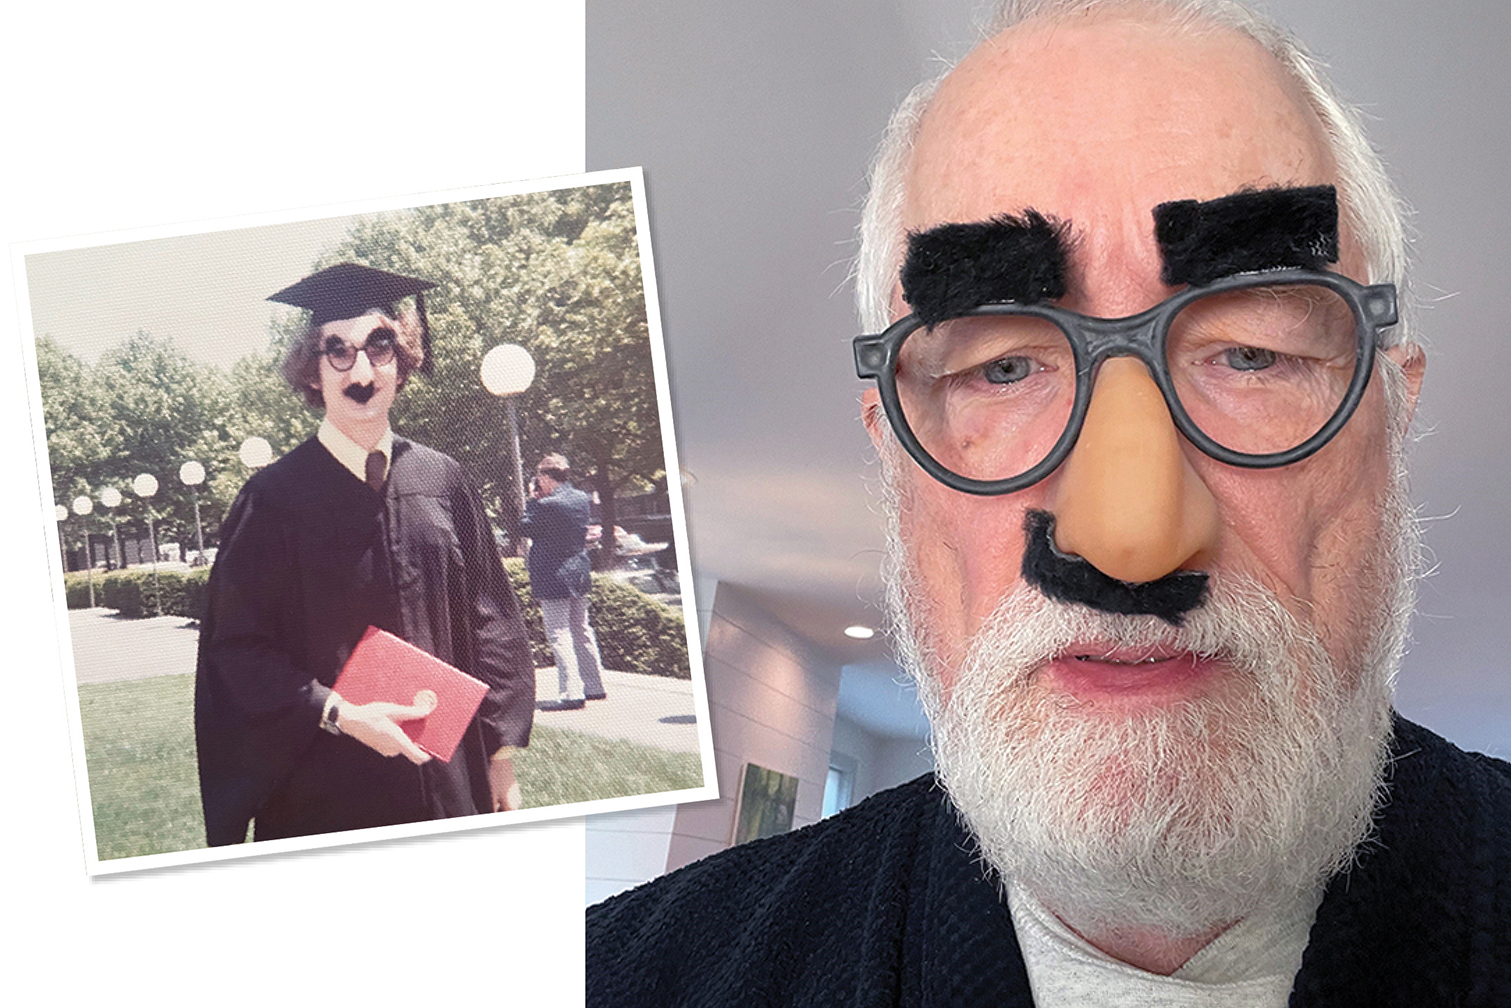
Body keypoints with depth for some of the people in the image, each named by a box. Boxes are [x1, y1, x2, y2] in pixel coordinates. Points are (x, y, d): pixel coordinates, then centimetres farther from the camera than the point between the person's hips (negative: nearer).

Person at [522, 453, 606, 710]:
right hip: (579, 573, 8)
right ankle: (594, 685, 24)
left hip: (553, 578, -8)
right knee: (581, 630, 17)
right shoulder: (582, 499, 4)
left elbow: (525, 528, -9)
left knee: (559, 635, -6)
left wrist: (532, 500, 1)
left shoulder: (547, 505, -20)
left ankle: (571, 693, -10)